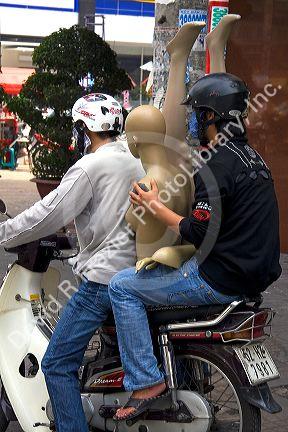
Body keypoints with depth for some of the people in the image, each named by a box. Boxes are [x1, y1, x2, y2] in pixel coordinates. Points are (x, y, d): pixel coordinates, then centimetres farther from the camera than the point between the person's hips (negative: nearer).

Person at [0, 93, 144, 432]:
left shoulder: (91, 166, -10)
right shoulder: (134, 162, 15)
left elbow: (48, 215, -14)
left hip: (102, 277, -9)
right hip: (134, 272, 9)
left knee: (57, 364, -6)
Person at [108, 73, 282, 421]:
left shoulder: (218, 162, -18)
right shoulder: (250, 155, 13)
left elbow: (199, 233, -21)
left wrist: (155, 207, -9)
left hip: (221, 280, -10)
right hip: (254, 273, 10)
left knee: (122, 287, -4)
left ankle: (145, 382, -5)